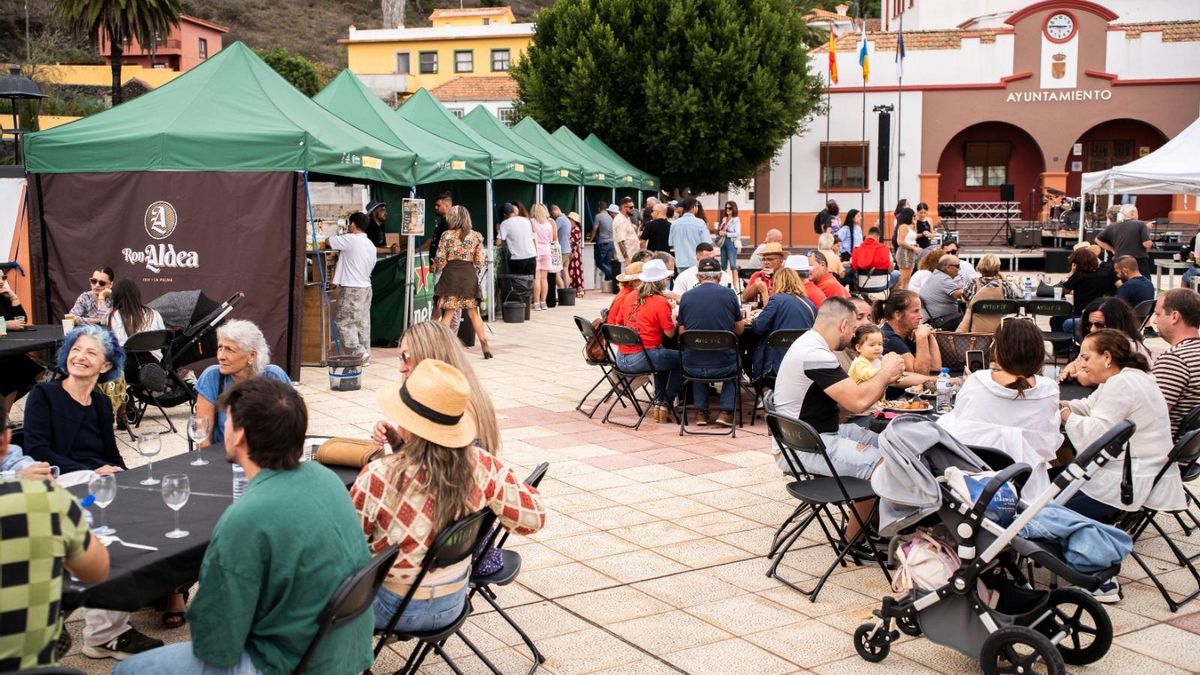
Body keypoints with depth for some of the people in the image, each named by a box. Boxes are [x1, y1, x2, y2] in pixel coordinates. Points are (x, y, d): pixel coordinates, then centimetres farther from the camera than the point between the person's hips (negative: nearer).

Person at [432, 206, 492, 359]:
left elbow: (440, 259, -4)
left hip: (450, 274, -2)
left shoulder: (447, 235, -5)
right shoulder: (476, 236, 1)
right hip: (469, 275, 2)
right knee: (473, 312, 11)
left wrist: (435, 267, 17)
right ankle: (485, 347, 10)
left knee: (448, 312, 4)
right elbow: (481, 262, 0)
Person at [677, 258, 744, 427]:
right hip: (723, 365, -1)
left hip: (693, 367, 1)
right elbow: (739, 330, 5)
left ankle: (701, 411, 26)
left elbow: (682, 333, 6)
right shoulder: (729, 294, -4)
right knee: (736, 364, 34)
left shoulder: (686, 296, -2)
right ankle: (726, 411, 18)